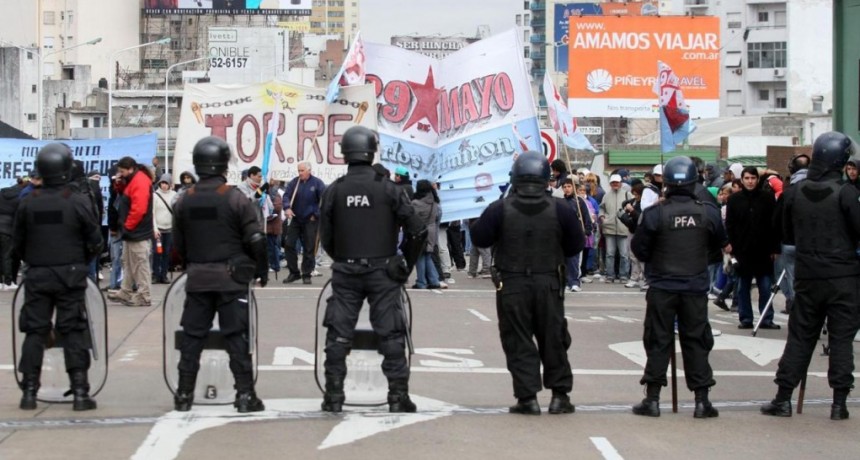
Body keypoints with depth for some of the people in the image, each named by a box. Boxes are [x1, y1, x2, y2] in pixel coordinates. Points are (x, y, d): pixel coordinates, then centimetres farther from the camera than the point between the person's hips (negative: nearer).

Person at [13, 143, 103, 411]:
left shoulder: (28, 204, -3)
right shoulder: (78, 203, -9)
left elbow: (18, 244, 5)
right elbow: (95, 242, -4)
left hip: (37, 277, 2)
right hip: (71, 276, -2)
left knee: (34, 333, 8)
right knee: (74, 333, 2)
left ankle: (29, 392, 8)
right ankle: (80, 392, 0)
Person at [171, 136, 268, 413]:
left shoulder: (184, 201, 2)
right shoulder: (236, 199, -10)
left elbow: (178, 245, 9)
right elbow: (255, 240, -10)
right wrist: (261, 269, 4)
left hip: (197, 279, 3)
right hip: (231, 278, -3)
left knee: (192, 337, 9)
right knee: (236, 337, 0)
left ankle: (184, 395, 12)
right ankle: (245, 395, 0)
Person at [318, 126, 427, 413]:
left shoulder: (334, 191, -2)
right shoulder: (388, 189, -6)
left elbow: (325, 238, 3)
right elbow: (417, 231, -6)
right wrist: (407, 264, 8)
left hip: (345, 272, 1)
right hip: (383, 271, -1)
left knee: (338, 336, 9)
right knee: (391, 335, 4)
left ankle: (333, 397, 10)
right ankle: (398, 397, 4)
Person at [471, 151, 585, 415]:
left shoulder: (500, 209, -10)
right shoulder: (559, 210, -6)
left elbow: (479, 239, 0)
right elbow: (576, 245, 2)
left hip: (511, 285, -1)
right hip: (549, 285, 1)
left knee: (518, 342, 6)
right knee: (553, 339, 13)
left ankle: (527, 397, 3)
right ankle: (559, 395, 16)